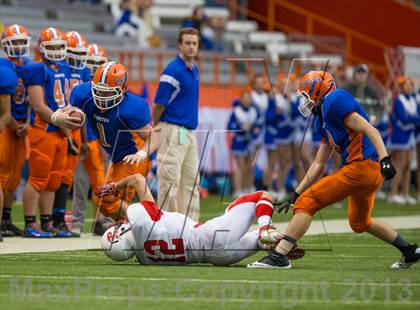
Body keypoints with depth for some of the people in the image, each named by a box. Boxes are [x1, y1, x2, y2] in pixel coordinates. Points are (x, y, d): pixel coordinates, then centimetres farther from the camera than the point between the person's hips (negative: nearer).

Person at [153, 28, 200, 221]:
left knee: (191, 180, 10)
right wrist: (153, 131, -3)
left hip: (189, 132, 9)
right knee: (170, 180, -7)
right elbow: (159, 104, -11)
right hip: (173, 131, -9)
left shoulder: (194, 70, 14)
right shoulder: (173, 70, -13)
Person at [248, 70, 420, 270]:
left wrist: (385, 159, -27)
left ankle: (279, 256, -16)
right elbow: (319, 165, 24)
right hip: (371, 172, 10)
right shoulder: (323, 120, 22)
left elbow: (369, 130, -16)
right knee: (359, 223, 31)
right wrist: (295, 194, 23)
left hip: (362, 167, -10)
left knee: (307, 203, -11)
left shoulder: (334, 101, -7)